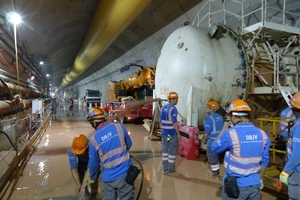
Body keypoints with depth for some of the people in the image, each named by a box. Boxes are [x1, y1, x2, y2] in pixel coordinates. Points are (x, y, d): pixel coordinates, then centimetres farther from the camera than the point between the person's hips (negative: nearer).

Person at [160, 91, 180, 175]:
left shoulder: (163, 107, 8)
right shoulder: (173, 109, -16)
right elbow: (174, 122, -19)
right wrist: (178, 133, -12)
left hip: (164, 133, 8)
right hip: (172, 133, -7)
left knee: (165, 151, 13)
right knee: (172, 152, 5)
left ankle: (165, 170, 22)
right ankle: (171, 170, 14)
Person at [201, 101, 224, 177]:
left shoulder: (209, 118, -20)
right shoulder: (220, 117, 6)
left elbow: (207, 131, -19)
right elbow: (221, 129, 13)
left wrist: (204, 139, -5)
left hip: (212, 141, -8)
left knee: (211, 157, 7)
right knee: (216, 156, 21)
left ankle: (215, 173, 18)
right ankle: (217, 171, 32)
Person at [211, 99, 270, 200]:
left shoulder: (230, 134, -21)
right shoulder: (262, 134, -4)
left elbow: (214, 148, -4)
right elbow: (264, 161, 5)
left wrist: (223, 130, 6)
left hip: (235, 185, -4)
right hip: (255, 184, 5)